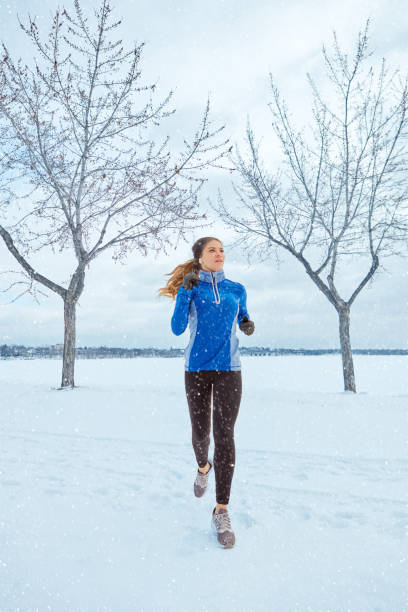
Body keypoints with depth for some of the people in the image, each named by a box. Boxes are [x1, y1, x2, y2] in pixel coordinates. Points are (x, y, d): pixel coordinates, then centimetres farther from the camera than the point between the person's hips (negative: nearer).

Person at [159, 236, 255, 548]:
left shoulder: (237, 289, 7)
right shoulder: (190, 287, 2)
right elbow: (177, 329, -7)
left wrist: (248, 326, -3)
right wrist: (184, 292, -16)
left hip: (229, 369, 0)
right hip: (196, 369, 0)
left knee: (224, 436, -6)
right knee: (200, 431, 12)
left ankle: (221, 511, 3)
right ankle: (203, 466, 47)